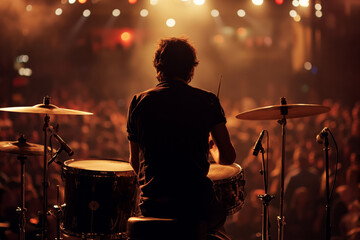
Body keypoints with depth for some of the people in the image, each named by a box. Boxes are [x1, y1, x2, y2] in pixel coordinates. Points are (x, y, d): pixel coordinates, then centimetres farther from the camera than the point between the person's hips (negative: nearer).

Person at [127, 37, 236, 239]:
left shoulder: (140, 102, 2)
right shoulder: (207, 101, -2)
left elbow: (135, 162, 9)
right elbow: (228, 157, 0)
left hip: (153, 206, 2)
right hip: (197, 203, -2)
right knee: (220, 214, 31)